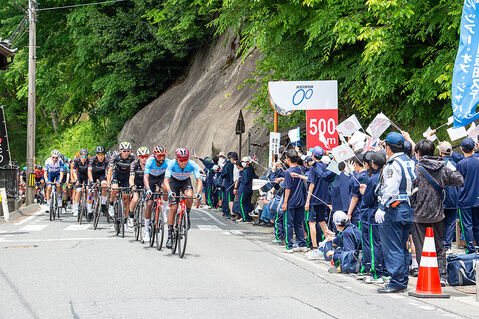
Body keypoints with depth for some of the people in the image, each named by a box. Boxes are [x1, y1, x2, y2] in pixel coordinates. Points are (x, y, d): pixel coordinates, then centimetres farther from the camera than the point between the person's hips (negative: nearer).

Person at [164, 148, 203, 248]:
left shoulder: (192, 165, -28)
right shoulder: (172, 164, -30)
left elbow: (199, 180, -30)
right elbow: (166, 180, -35)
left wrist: (198, 192, -48)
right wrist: (169, 192, -53)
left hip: (186, 182, 1)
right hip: (174, 182, -1)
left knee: (189, 195, -34)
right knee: (173, 208, -12)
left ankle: (187, 216, -7)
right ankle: (170, 236, -6)